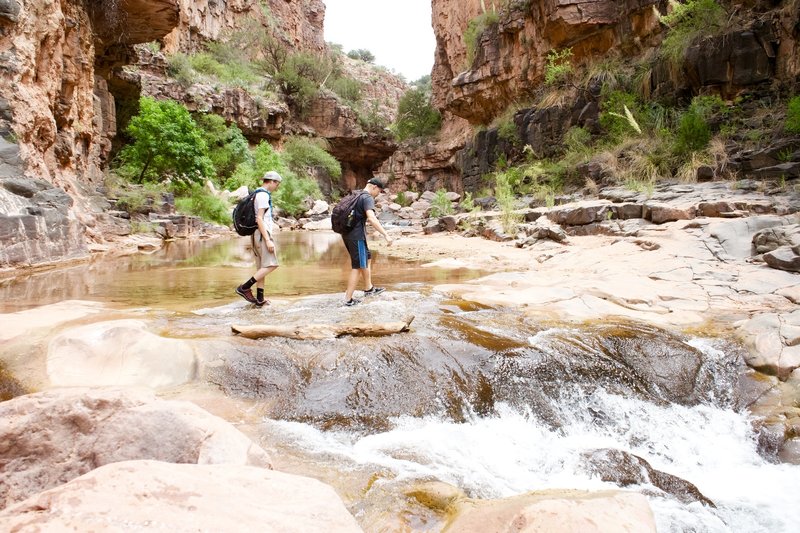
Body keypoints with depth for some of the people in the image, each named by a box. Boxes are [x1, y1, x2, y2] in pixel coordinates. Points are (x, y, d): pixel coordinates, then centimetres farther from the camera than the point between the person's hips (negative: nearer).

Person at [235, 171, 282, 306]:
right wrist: (267, 240, -21)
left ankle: (260, 298, 8)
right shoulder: (263, 195, -11)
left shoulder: (257, 194, 18)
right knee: (271, 265, -11)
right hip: (263, 234, -10)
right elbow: (259, 219, -19)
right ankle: (244, 288, -12)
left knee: (261, 267, 9)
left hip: (257, 234, 10)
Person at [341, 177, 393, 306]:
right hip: (357, 236, -9)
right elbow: (372, 218, -29)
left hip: (347, 234, 9)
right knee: (358, 267, 0)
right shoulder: (368, 198, -13)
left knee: (367, 258, 22)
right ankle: (348, 299, 4)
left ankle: (369, 288, 30)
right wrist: (386, 235, -32)